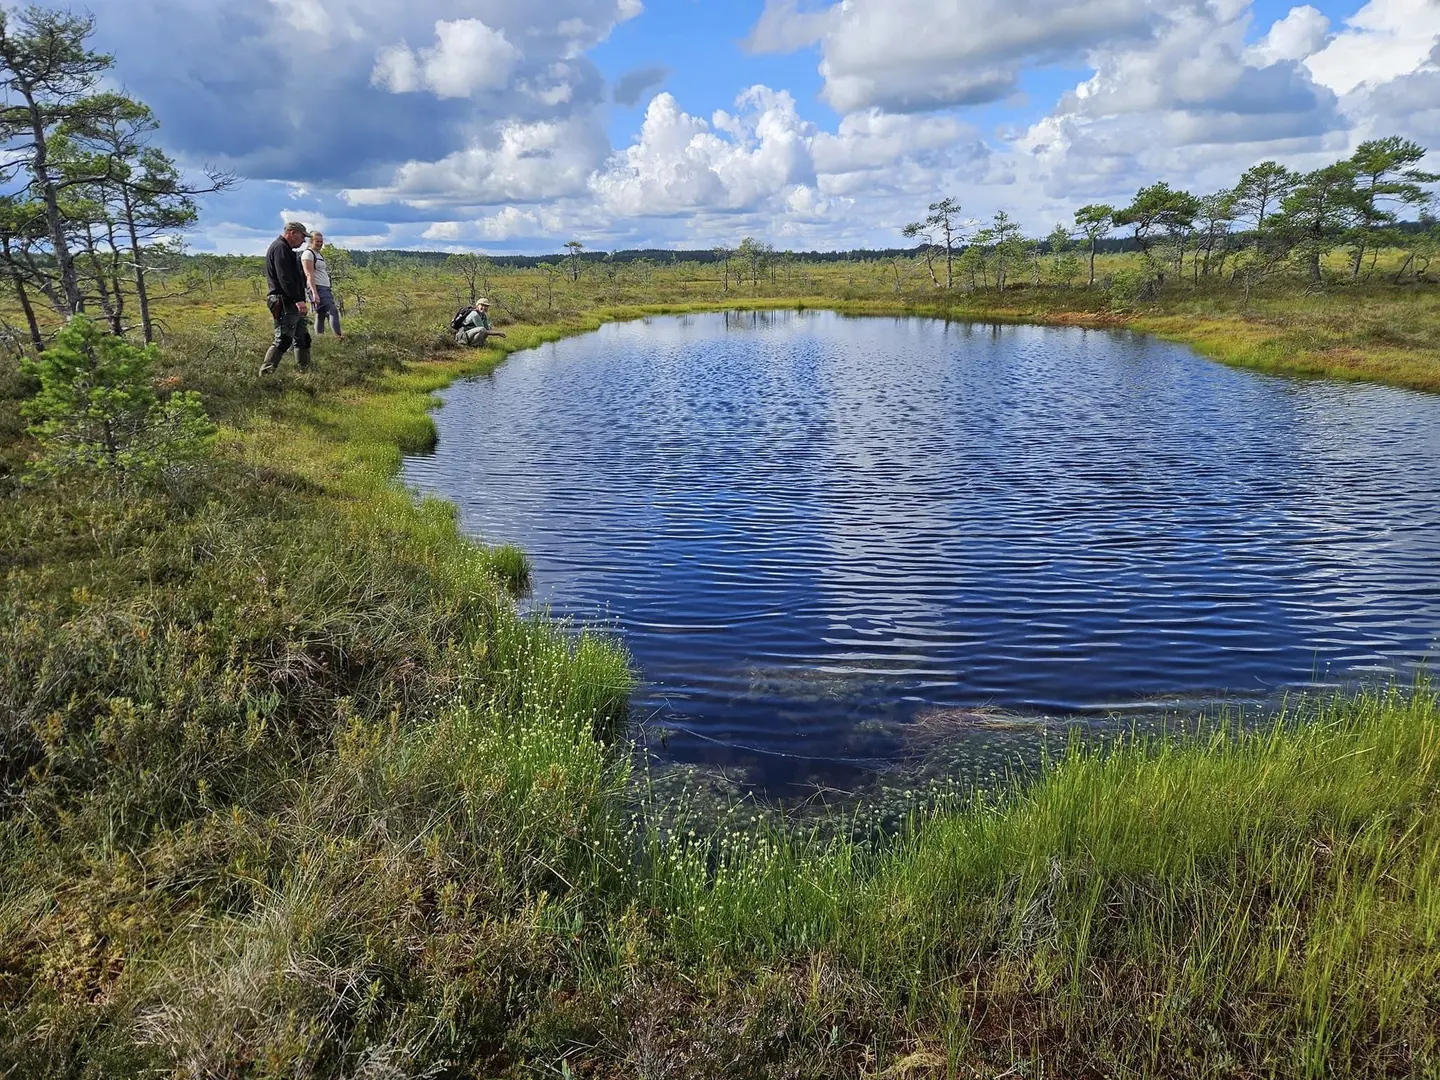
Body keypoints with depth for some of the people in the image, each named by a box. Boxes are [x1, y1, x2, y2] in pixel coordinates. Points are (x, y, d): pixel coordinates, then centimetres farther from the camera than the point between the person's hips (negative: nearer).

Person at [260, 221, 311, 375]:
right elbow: (285, 278, -22)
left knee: (303, 338, 14)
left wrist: (299, 299, 21)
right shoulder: (280, 248, -12)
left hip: (292, 304, 11)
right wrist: (298, 299, -26)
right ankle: (265, 373, -12)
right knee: (283, 340, -13)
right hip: (285, 304, -11)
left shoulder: (285, 249, 23)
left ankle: (305, 371, 20)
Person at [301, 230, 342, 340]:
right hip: (317, 289, -9)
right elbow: (309, 275, -15)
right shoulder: (308, 254, -7)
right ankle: (338, 336, -23)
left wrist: (329, 291, 19)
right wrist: (314, 293, -23)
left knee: (320, 315, 7)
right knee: (333, 311, -18)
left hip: (326, 289, 9)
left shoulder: (319, 255, 21)